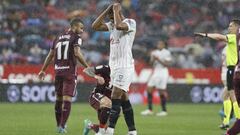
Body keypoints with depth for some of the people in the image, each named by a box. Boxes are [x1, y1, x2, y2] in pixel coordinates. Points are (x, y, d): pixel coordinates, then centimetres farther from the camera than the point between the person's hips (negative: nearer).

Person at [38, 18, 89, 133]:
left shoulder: (58, 38, 15)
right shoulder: (76, 37, -2)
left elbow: (50, 56, 17)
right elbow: (77, 53, -17)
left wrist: (43, 70, 25)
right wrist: (87, 67, -11)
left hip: (58, 71, 6)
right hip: (70, 72, -6)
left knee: (59, 98, 16)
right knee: (67, 99, -6)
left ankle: (59, 125, 24)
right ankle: (62, 126, -11)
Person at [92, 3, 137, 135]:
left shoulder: (130, 22, -7)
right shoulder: (112, 25, 15)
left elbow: (119, 25, -28)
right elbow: (95, 26, 8)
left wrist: (116, 10, -12)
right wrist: (107, 10, 5)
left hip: (125, 66, -8)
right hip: (114, 66, 8)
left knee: (115, 98, -14)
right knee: (123, 99, 8)